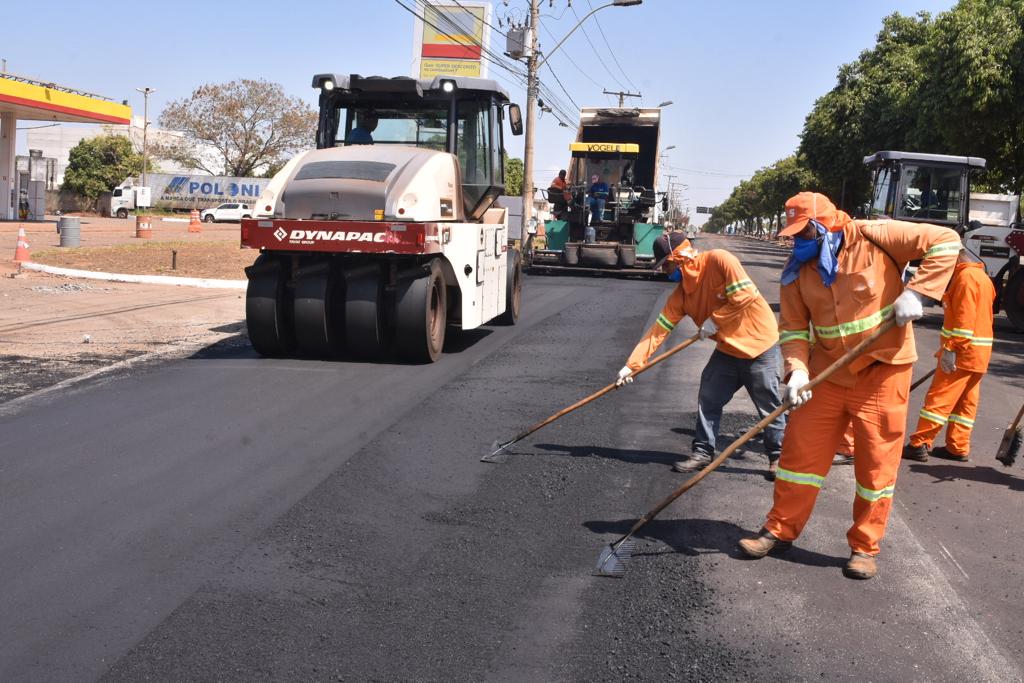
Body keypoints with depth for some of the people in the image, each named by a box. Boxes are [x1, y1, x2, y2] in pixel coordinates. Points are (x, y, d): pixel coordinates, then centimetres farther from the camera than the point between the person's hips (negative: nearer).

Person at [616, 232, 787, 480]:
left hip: (758, 345, -6)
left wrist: (715, 320, -17)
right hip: (727, 350, 6)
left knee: (769, 406, 3)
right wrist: (633, 364, -9)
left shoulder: (719, 260, -21)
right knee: (708, 400, 6)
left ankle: (778, 456, 20)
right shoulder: (681, 293, -1)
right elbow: (659, 329, -4)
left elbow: (745, 296, -25)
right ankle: (702, 451, 21)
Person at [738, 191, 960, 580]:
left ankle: (864, 548, 18)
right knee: (800, 450, 5)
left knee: (876, 461, 4)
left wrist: (916, 293, -19)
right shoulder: (798, 269, -1)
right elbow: (793, 327, -1)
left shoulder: (873, 237, -14)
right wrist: (797, 370, -17)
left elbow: (945, 242, -11)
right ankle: (781, 530, 21)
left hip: (882, 370, -4)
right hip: (827, 373, 4)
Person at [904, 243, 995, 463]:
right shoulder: (982, 277, 17)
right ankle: (958, 448, 16)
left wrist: (951, 349, -23)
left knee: (938, 399, -7)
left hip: (961, 353, -10)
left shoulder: (966, 276, -14)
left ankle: (919, 445, -6)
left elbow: (964, 319, -22)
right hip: (978, 354, 10)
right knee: (965, 402, 12)